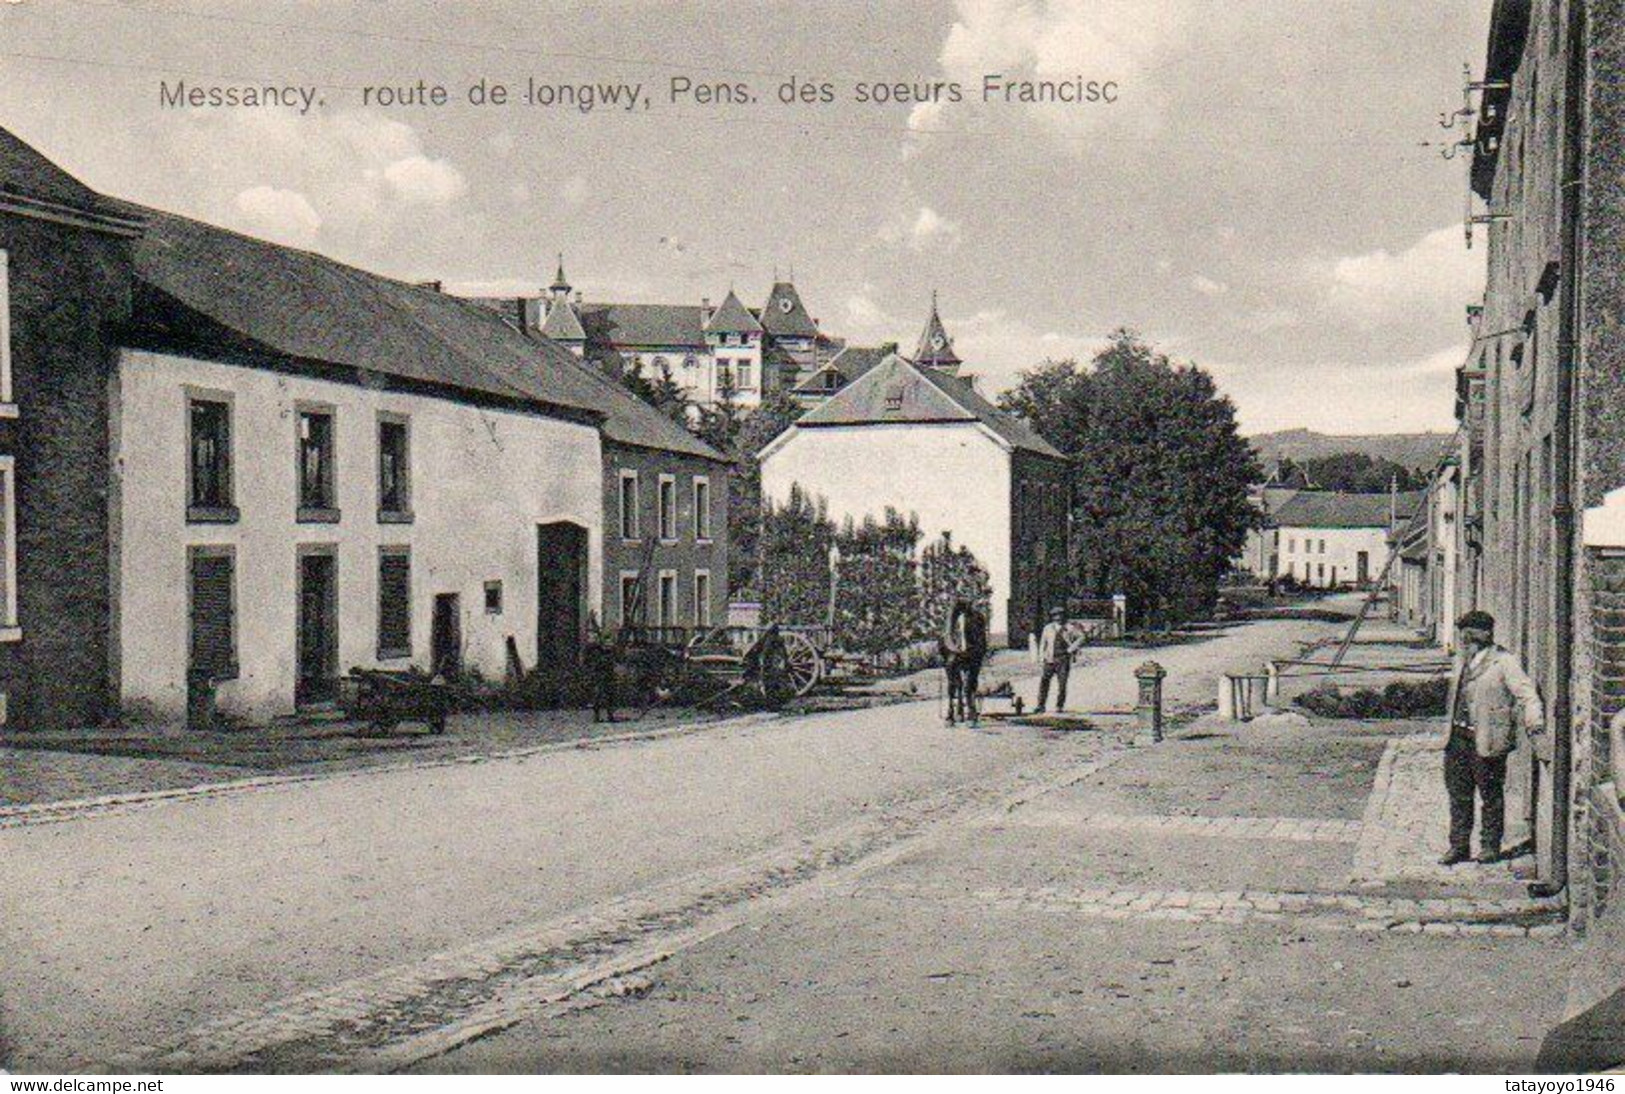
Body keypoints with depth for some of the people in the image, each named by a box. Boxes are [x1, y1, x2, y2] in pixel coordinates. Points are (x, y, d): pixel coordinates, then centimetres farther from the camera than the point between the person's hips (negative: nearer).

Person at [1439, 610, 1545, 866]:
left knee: (1491, 796, 6)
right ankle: (1459, 845, 20)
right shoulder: (1461, 660, 14)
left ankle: (1490, 845, 17)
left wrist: (1533, 720, -27)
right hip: (1458, 737, 7)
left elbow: (1526, 692, -12)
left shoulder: (1503, 662, -8)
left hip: (1487, 740, -7)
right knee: (1458, 794, 11)